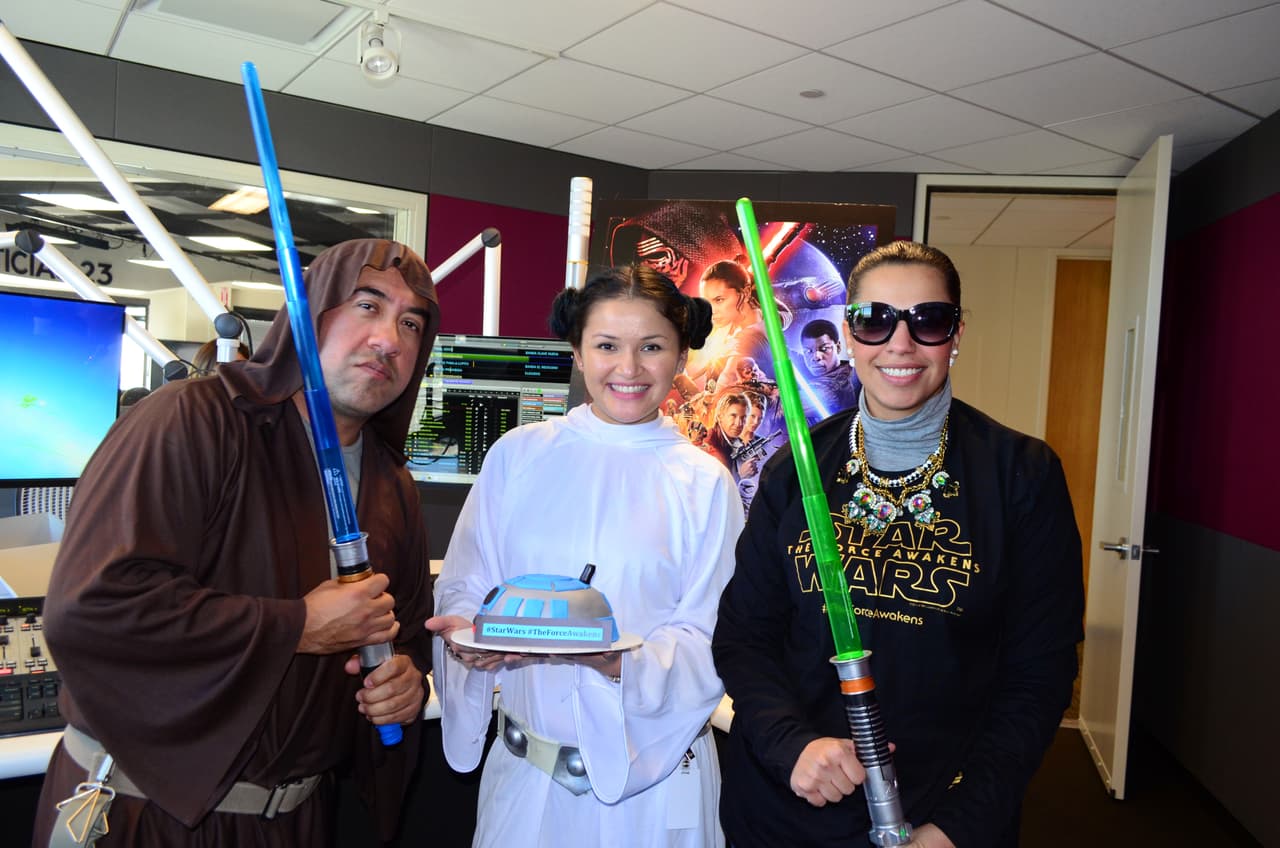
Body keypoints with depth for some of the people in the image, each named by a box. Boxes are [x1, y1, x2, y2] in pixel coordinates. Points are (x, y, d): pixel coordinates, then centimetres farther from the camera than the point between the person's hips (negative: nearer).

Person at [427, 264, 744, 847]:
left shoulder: (704, 483, -6)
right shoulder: (517, 454, -2)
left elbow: (707, 645, -7)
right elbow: (462, 590, 3)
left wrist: (614, 658, -25)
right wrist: (468, 638, -18)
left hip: (652, 775, -1)